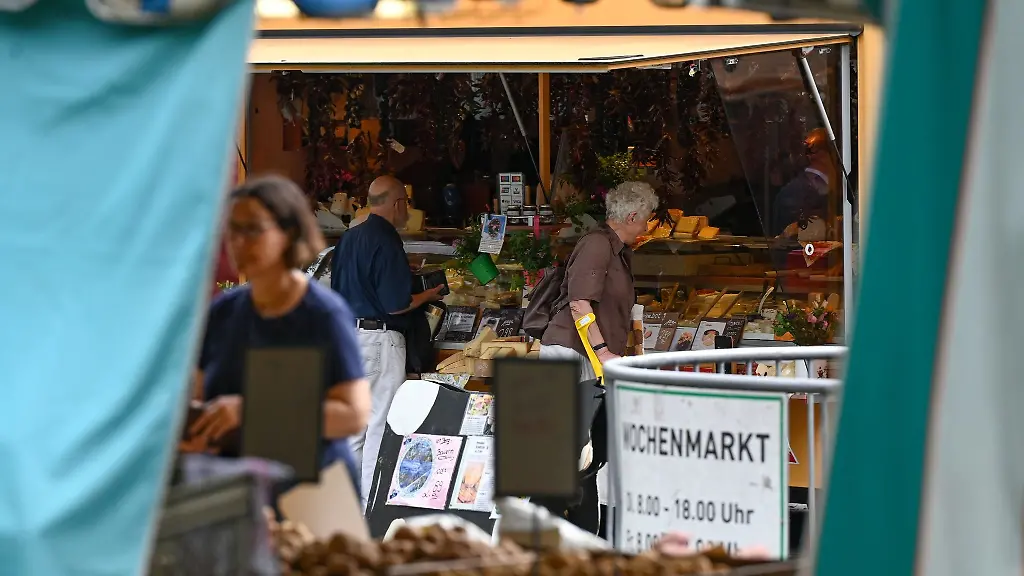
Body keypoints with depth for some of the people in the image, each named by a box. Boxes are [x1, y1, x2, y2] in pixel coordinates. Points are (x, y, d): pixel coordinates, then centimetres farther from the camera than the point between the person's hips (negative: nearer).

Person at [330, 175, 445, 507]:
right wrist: (429, 296, 0)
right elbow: (397, 304, -18)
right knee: (381, 424, -3)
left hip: (346, 332, 9)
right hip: (379, 338, -9)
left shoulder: (349, 239, 11)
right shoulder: (386, 241, -15)